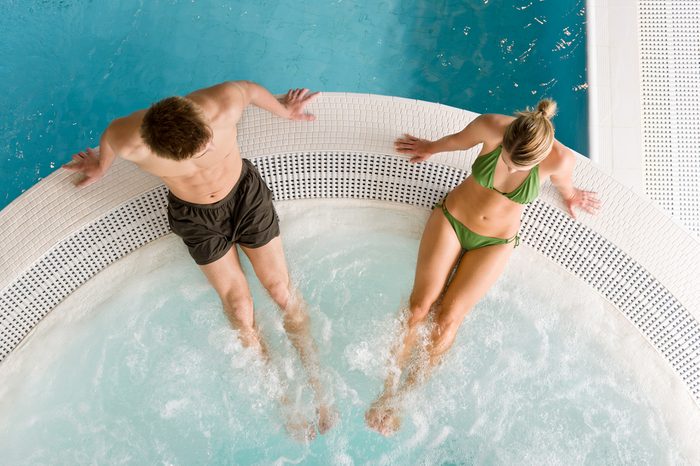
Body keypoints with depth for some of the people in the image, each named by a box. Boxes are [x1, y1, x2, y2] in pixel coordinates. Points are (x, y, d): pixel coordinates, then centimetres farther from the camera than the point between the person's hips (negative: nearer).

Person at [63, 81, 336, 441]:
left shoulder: (224, 105, -36)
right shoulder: (128, 141, -34)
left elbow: (249, 87, -11)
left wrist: (282, 110, 8)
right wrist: (101, 167, 15)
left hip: (246, 194, 0)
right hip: (194, 216, 0)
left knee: (282, 290, 3)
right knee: (237, 305, 4)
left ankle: (315, 380, 21)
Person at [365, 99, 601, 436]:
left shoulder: (560, 159, -26)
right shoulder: (491, 126, -25)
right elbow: (459, 140, -1)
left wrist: (568, 193, 23)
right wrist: (429, 148, 17)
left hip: (495, 243, -1)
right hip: (451, 218, 1)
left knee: (449, 317, -11)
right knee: (421, 304, -10)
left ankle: (404, 395, 8)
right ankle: (388, 391, 4)